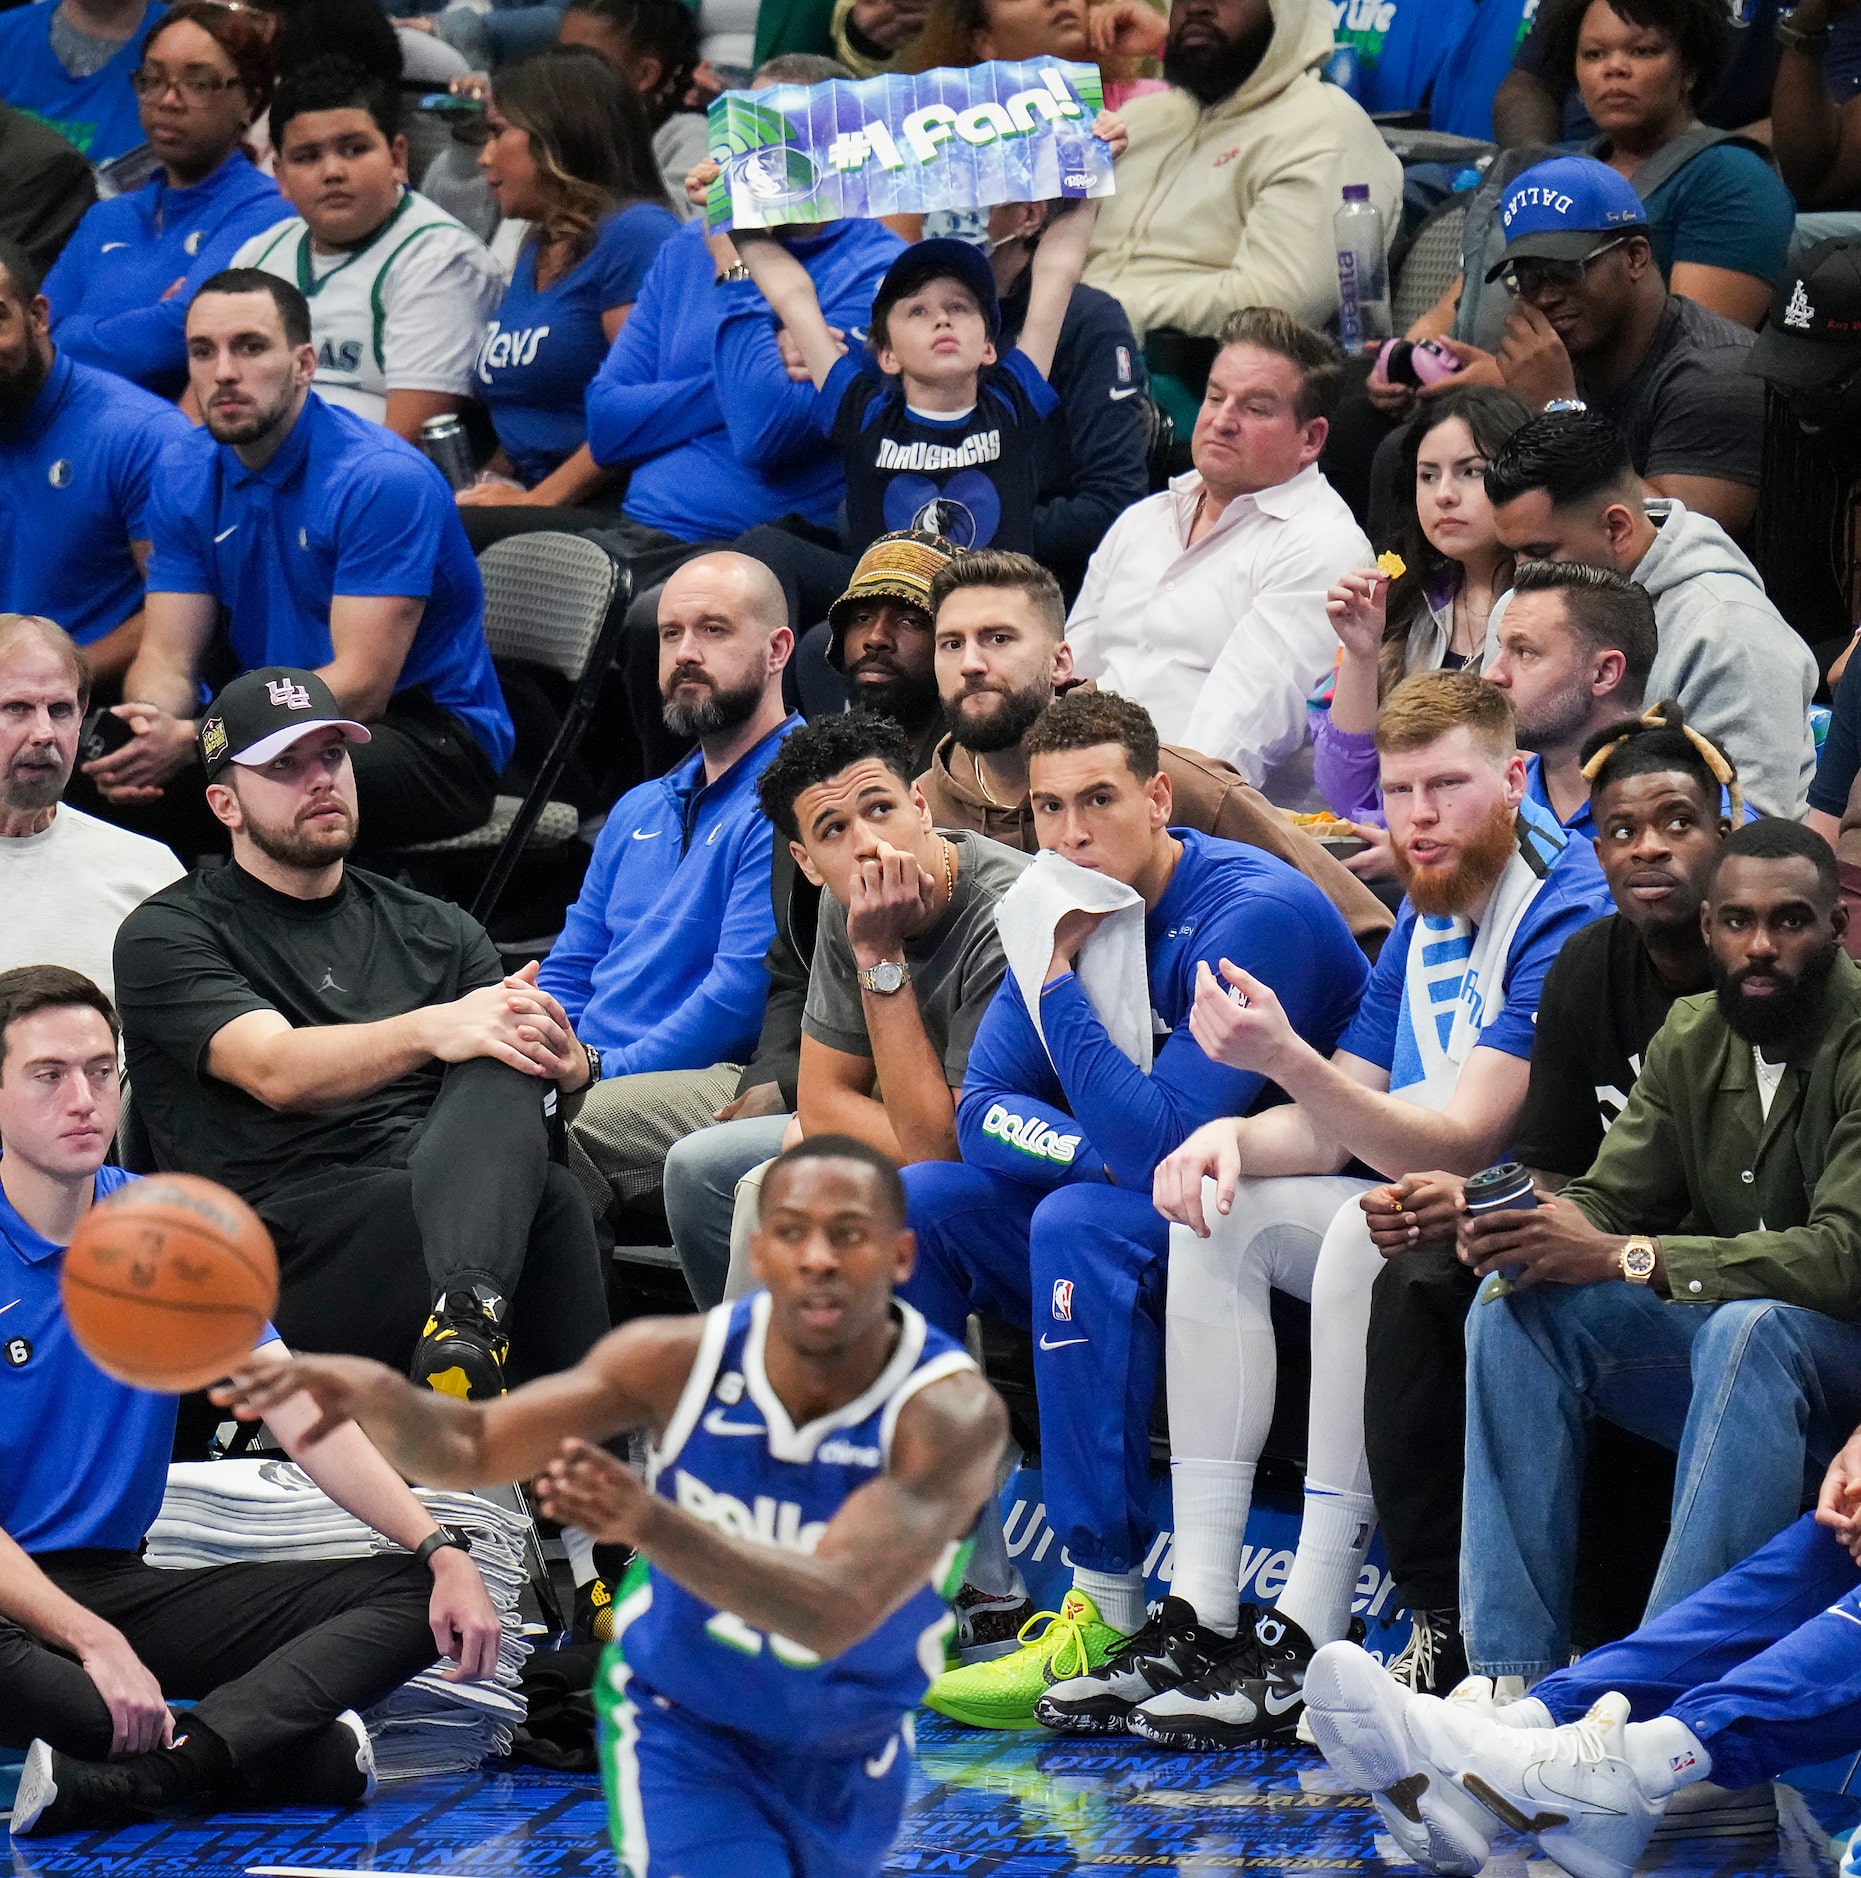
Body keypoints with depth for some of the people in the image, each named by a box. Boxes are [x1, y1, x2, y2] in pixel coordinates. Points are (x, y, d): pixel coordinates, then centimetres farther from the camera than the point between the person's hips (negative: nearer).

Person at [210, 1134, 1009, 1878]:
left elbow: (833, 1612, -48)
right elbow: (469, 1448, -20)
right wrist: (379, 1395, -45)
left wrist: (652, 1523, -64)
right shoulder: (681, 1359, -24)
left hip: (847, 1760, 1)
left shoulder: (953, 1416, -33)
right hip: (679, 1728, -1)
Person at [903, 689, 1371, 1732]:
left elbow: (1165, 1144, -29)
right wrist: (1104, 1149, -15)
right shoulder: (1066, 912, 2)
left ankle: (1113, 1618, -31)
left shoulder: (1253, 914, -22)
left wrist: (1059, 983, -24)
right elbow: (982, 1110, 4)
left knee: (1079, 1220, -32)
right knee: (913, 1202, -2)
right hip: (1146, 1224, 8)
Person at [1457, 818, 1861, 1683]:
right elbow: (1611, 1198, 4)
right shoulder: (1694, 1037, 5)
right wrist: (1518, 1228, -22)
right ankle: (1511, 1671, -21)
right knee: (1517, 1305, -15)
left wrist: (1623, 1256, -33)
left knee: (1749, 1329, -38)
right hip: (1712, 1348, 7)